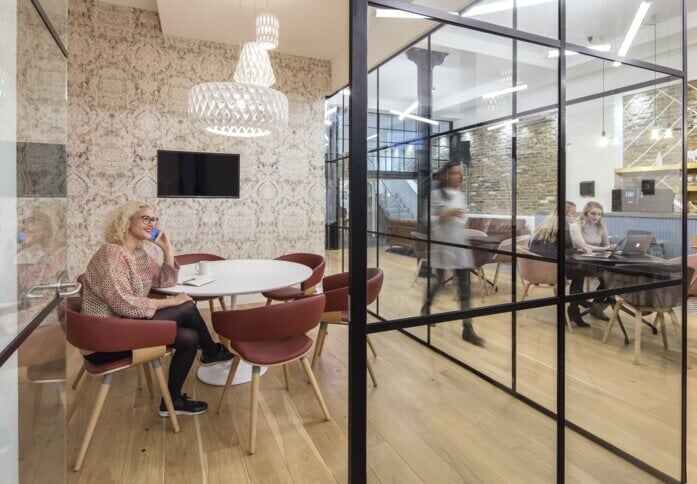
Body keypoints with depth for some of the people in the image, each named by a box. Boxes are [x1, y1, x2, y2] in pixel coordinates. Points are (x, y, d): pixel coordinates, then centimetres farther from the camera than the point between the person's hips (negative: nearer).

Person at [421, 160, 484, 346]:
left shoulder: (461, 195, 11)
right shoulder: (436, 194, -6)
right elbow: (430, 220, -10)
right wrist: (448, 214, -19)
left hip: (460, 244, 5)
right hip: (442, 244, -5)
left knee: (464, 286, 0)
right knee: (439, 281, 6)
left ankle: (467, 329, 3)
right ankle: (426, 306, 38)